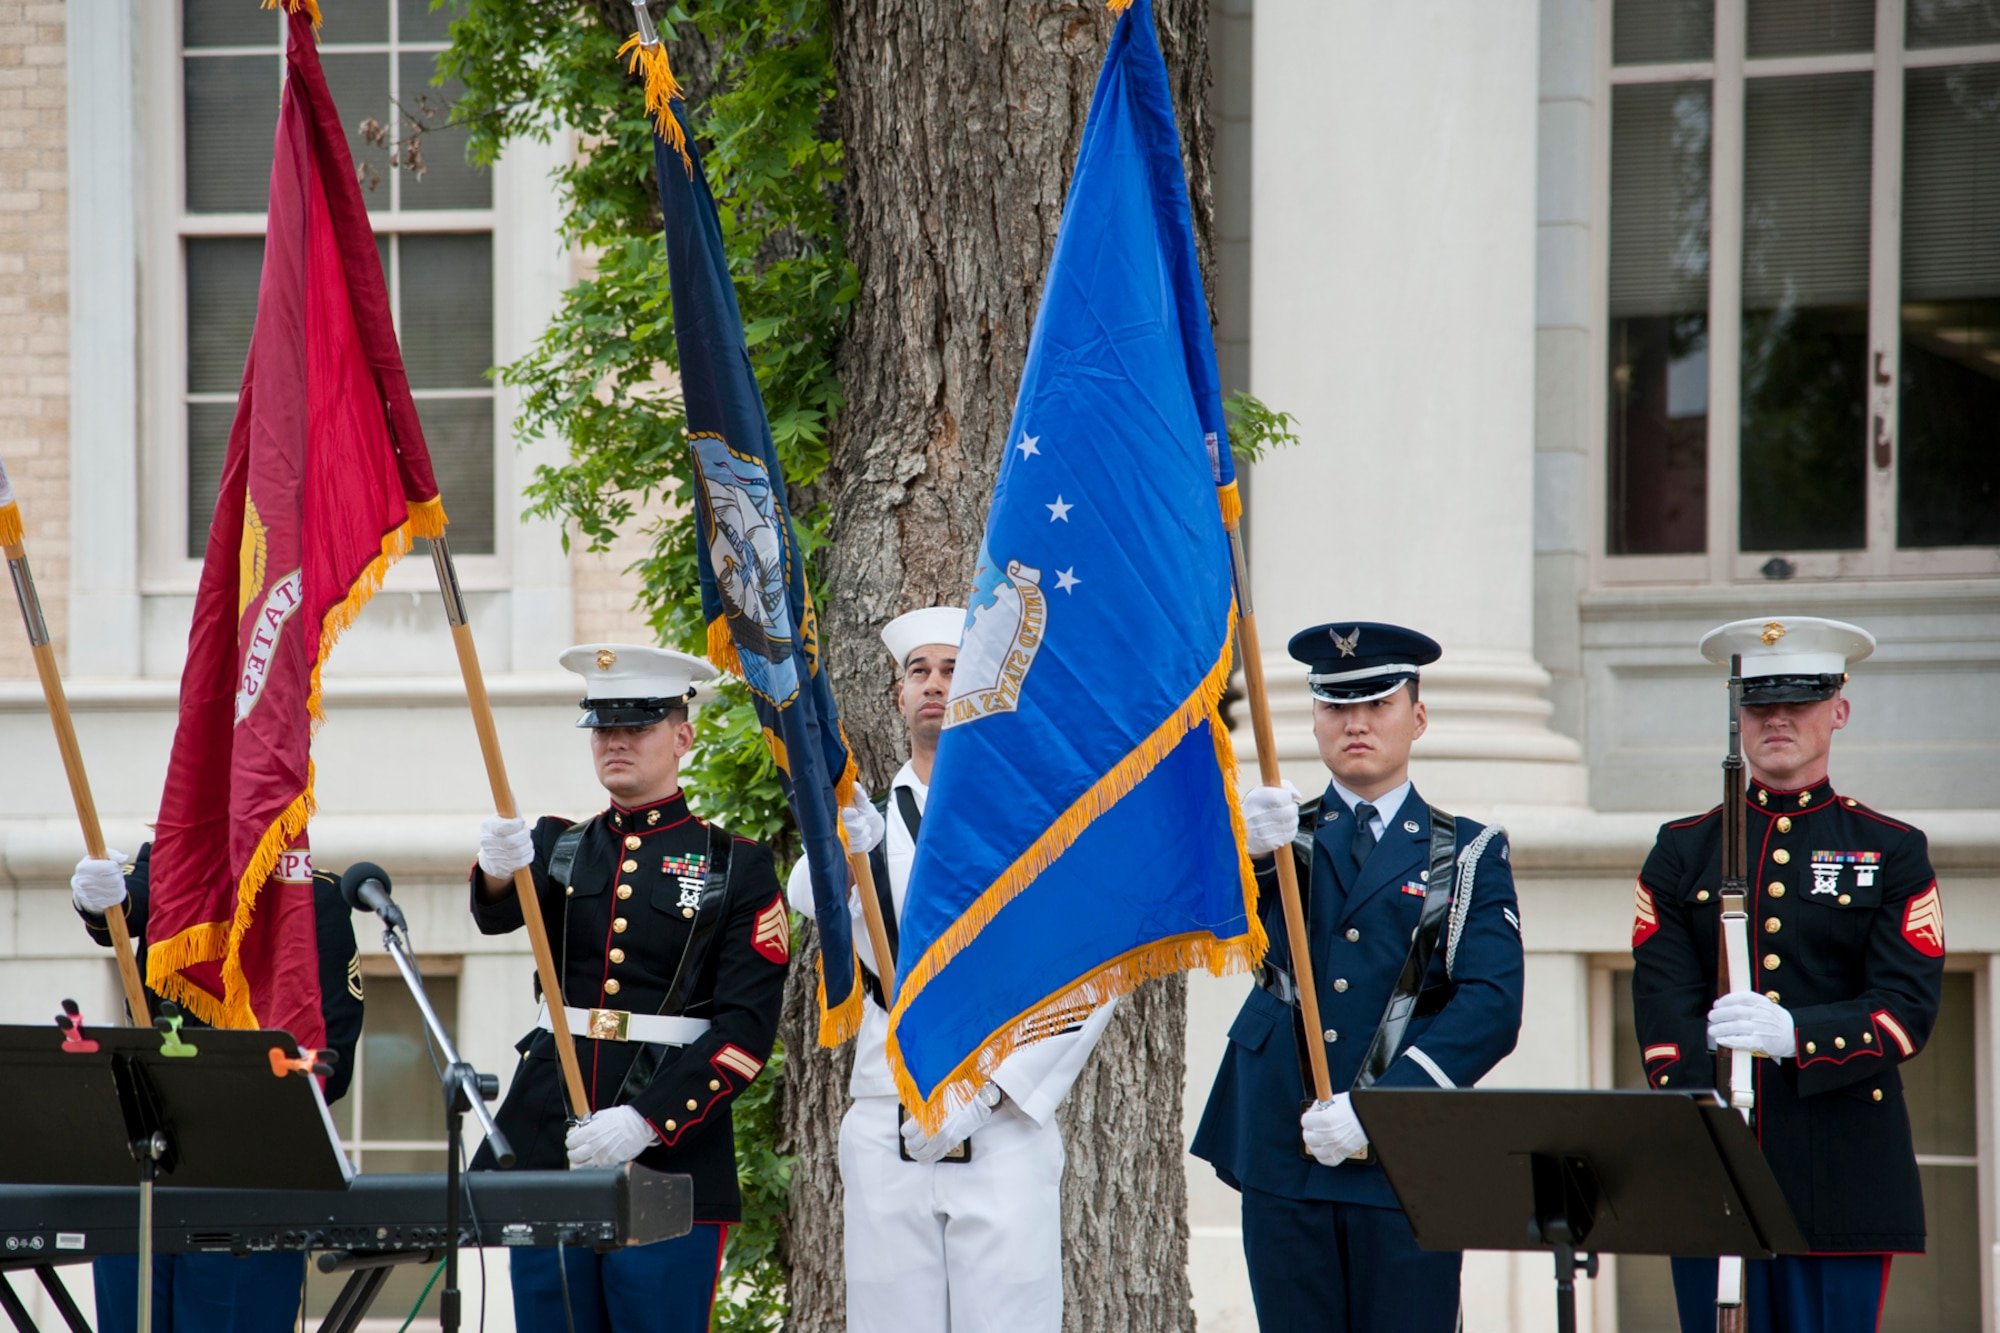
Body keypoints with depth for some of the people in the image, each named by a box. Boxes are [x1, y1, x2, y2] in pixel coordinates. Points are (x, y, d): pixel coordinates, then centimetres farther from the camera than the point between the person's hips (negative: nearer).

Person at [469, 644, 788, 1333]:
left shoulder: (737, 867, 3)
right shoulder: (558, 846, 13)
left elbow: (747, 1028, -5)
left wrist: (648, 1120, -17)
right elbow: (498, 913, -9)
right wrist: (501, 866, -34)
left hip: (673, 1157, -3)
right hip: (548, 1146, 3)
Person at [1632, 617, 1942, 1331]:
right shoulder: (1682, 851, 12)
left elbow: (1908, 1009, -3)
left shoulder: (1892, 851, 8)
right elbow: (1663, 1010, 2)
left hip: (1844, 1173, -1)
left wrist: (1795, 1034, -22)